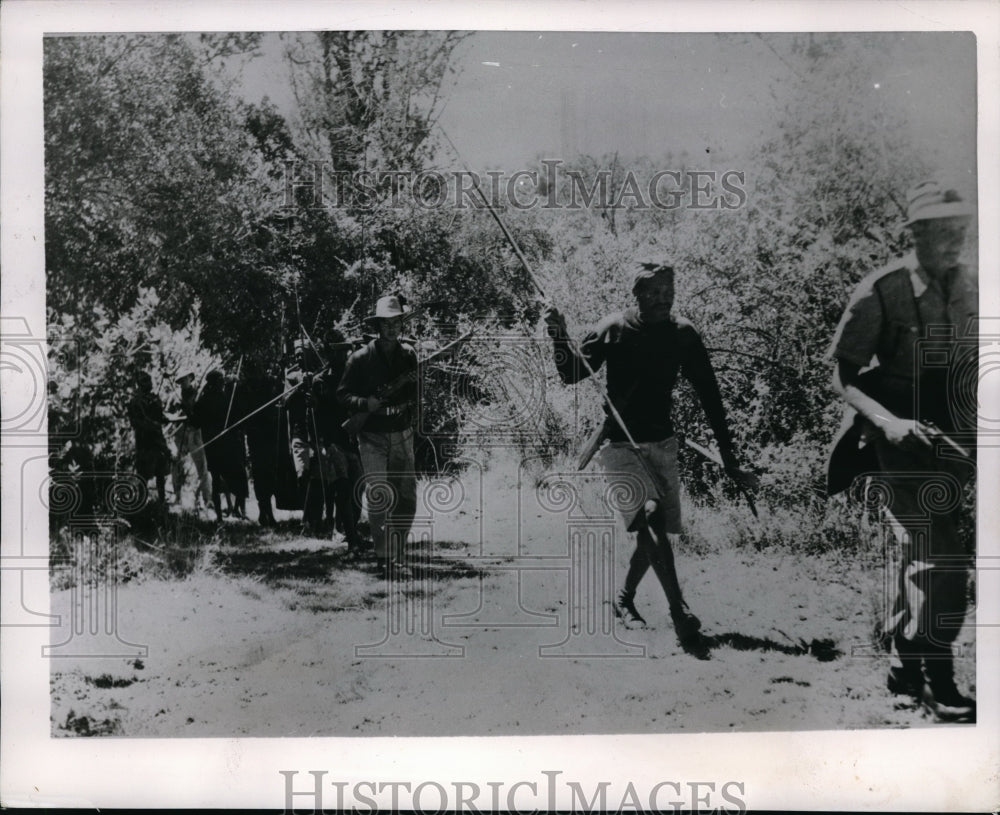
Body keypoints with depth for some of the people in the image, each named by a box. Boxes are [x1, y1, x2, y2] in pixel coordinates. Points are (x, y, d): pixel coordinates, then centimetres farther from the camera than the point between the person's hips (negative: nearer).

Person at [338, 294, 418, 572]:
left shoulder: (409, 354, 5)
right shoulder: (361, 358, -7)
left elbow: (419, 390, 18)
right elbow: (343, 393, -1)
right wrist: (365, 404, -18)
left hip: (402, 434, 4)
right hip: (373, 437, -4)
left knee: (407, 497, 5)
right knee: (379, 496, -12)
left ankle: (397, 549, 22)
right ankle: (385, 555, -4)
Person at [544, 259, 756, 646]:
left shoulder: (683, 334, -2)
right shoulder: (613, 330, -8)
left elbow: (709, 394, 0)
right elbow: (572, 373, -2)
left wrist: (728, 457, -3)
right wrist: (559, 335, -21)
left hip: (662, 443, 4)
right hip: (620, 444, -3)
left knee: (657, 533, 5)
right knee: (651, 516, -23)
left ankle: (624, 600, 30)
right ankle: (678, 610, -21)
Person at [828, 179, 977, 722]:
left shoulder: (969, 288, 7)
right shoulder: (881, 292, -12)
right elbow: (842, 375, -9)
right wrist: (886, 419, -22)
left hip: (953, 441, 6)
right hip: (903, 444, -6)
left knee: (921, 556, 15)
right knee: (940, 561, -8)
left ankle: (902, 666, 29)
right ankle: (937, 683, 4)